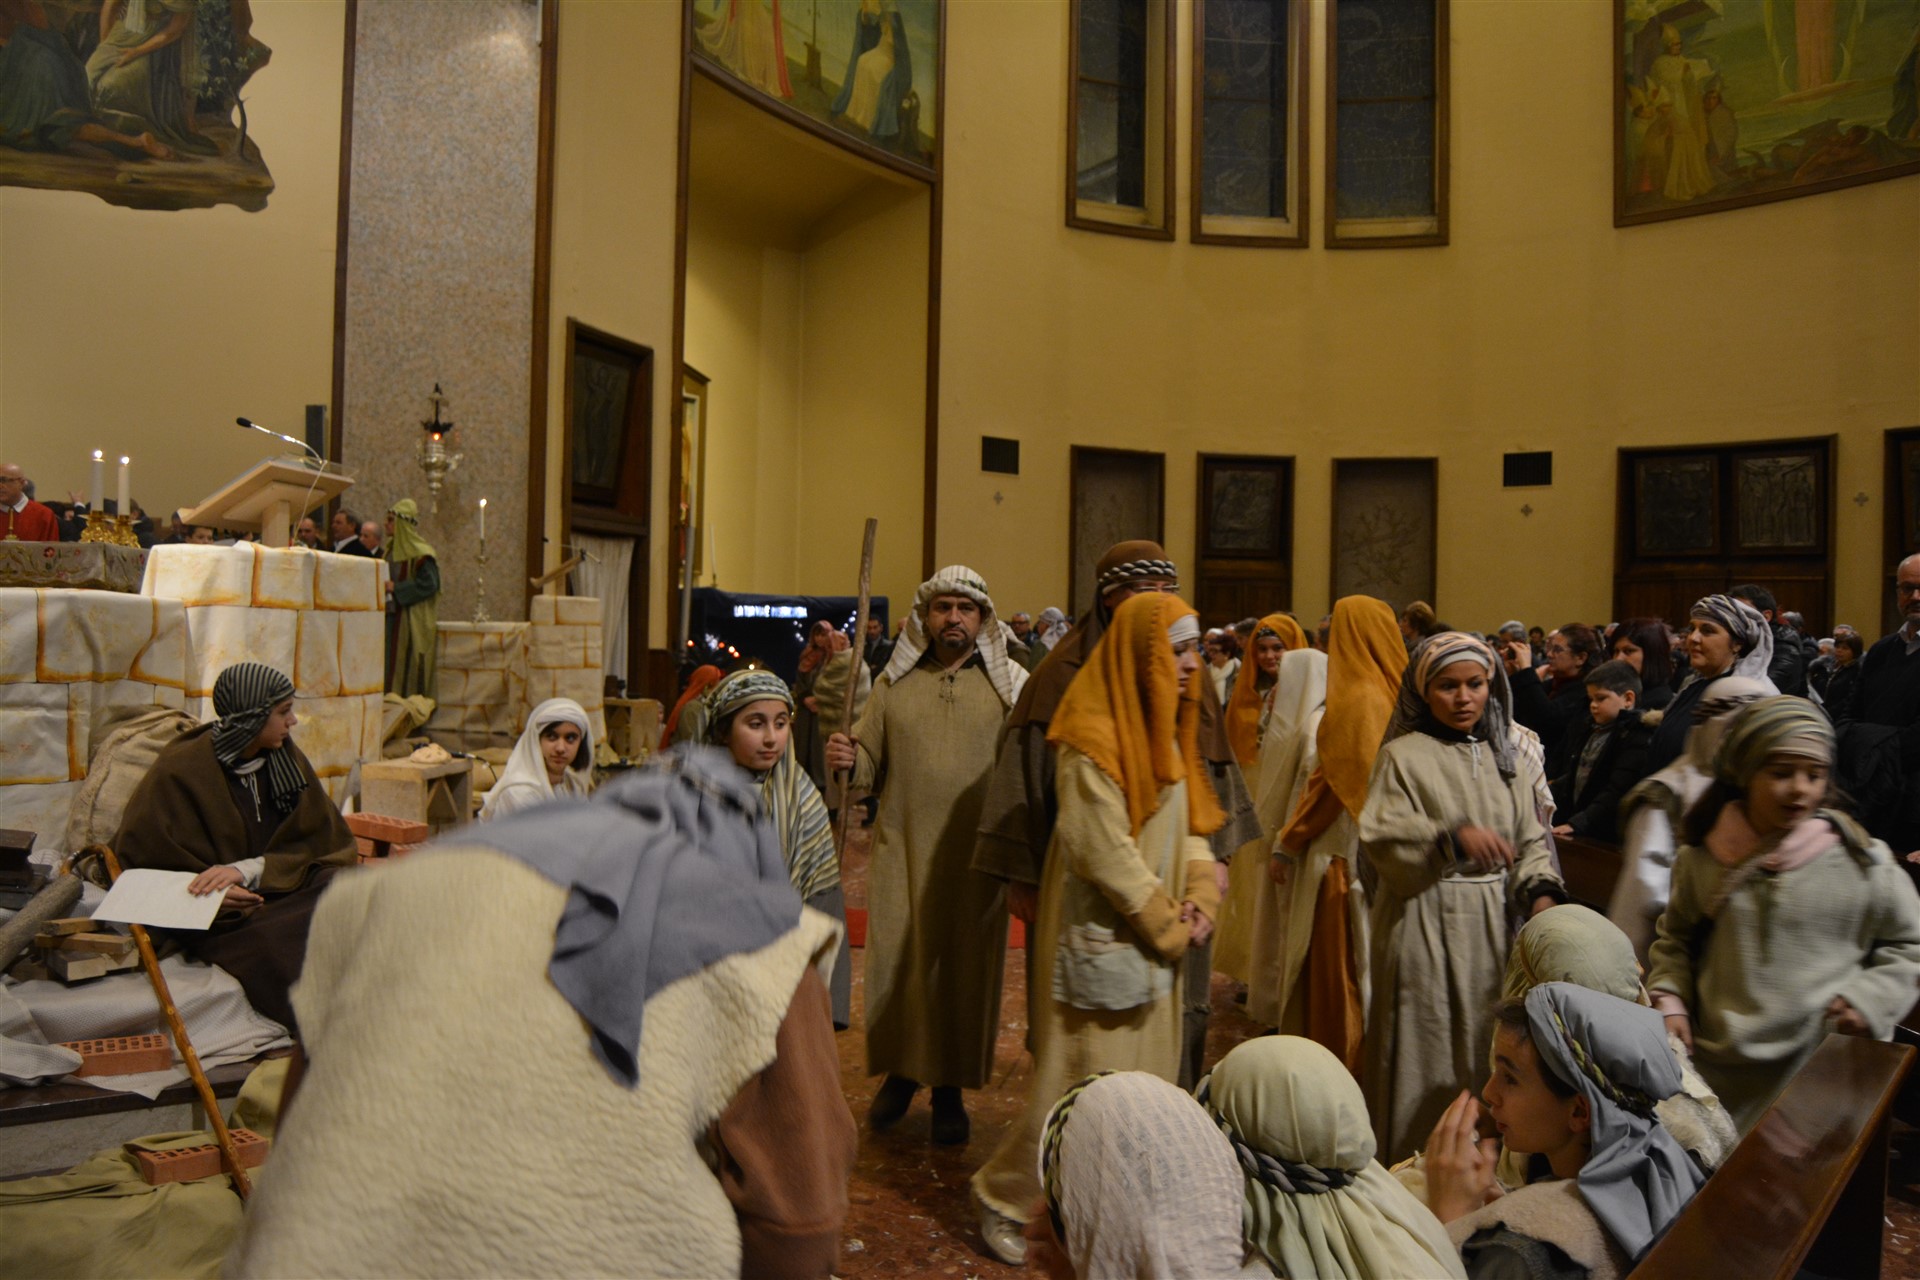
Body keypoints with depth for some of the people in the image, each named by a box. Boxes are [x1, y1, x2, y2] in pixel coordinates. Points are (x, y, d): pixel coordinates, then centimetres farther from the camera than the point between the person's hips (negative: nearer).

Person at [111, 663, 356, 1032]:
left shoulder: (286, 759, 6)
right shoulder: (180, 771, -6)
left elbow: (328, 842, 0)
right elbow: (138, 856, -5)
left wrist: (248, 870, -17)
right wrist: (217, 900, -20)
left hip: (284, 896, 4)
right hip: (221, 919, -4)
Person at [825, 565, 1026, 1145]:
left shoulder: (1010, 683, 0)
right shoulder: (895, 683, 6)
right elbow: (871, 764, 6)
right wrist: (847, 760, -16)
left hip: (977, 856, -1)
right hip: (902, 849, 1)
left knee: (966, 967, 8)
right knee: (897, 962, 7)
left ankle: (951, 1089, 26)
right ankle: (900, 1071, 31)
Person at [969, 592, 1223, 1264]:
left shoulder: (1166, 729, 11)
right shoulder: (1094, 736, -18)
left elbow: (1191, 824, 12)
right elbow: (1103, 849, -21)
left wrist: (1200, 899, -3)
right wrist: (1166, 922, -14)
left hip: (1160, 935, 9)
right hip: (1103, 934, -8)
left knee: (1149, 1071, 15)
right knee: (1085, 1072, 0)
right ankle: (1005, 1197, 18)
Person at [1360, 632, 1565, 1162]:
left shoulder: (1504, 756, 11)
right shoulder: (1403, 755, -4)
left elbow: (1529, 841, 10)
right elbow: (1382, 840, -13)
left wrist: (1540, 891, -7)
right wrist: (1453, 837, -25)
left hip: (1493, 925, 5)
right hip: (1425, 926, -5)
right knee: (1427, 1059, 1)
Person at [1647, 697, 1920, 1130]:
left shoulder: (1859, 860, -6)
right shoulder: (1702, 857, 0)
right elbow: (1675, 939, 13)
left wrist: (1870, 999, -8)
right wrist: (1669, 1001, 0)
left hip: (1823, 1072, -2)